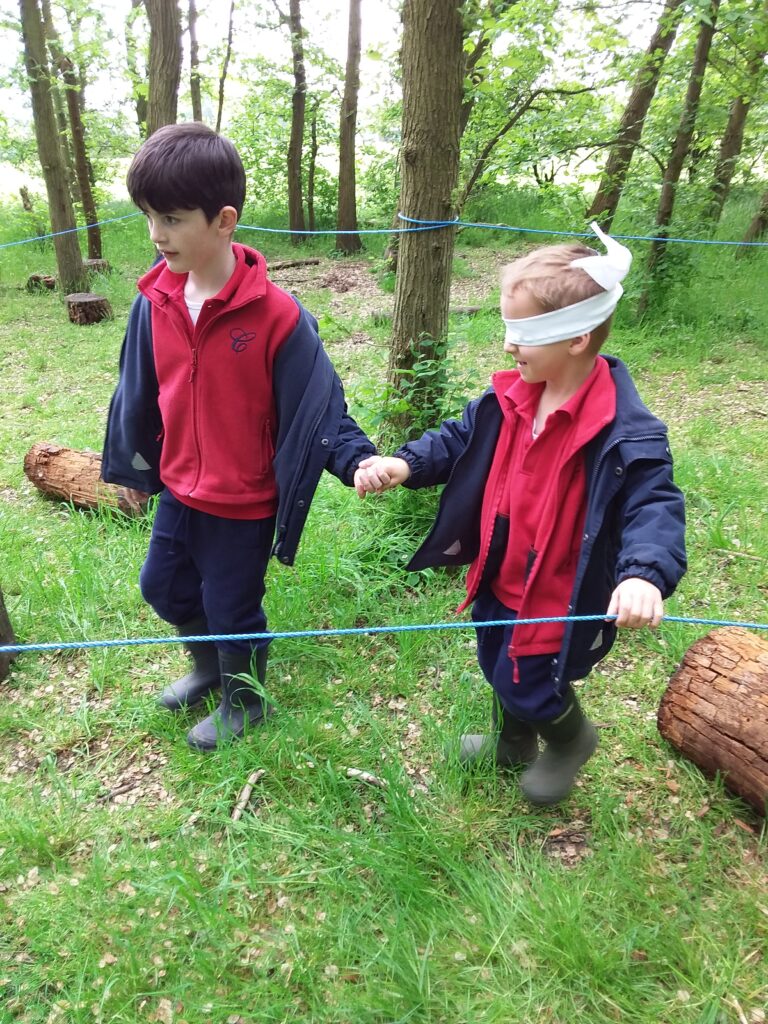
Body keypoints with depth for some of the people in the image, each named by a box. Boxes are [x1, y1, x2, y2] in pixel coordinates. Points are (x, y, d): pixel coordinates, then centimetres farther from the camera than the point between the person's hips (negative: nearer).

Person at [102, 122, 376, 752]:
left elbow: (318, 401, -17)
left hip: (244, 501, -6)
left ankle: (243, 703, 42)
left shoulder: (275, 313, -22)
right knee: (164, 587, 25)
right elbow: (139, 393, 7)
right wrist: (130, 466, 17)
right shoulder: (155, 301, -5)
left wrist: (356, 460, -32)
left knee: (231, 609, 12)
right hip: (179, 488, 6)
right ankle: (208, 666, 54)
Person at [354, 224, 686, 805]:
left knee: (529, 688, 10)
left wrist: (645, 573, -49)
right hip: (501, 580, 7)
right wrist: (405, 464, -13)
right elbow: (461, 439, 4)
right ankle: (512, 743, 59)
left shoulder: (624, 431, -27)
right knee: (500, 668, 28)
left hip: (558, 600, -7)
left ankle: (571, 739, 47)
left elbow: (654, 506, -30)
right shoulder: (512, 397, -6)